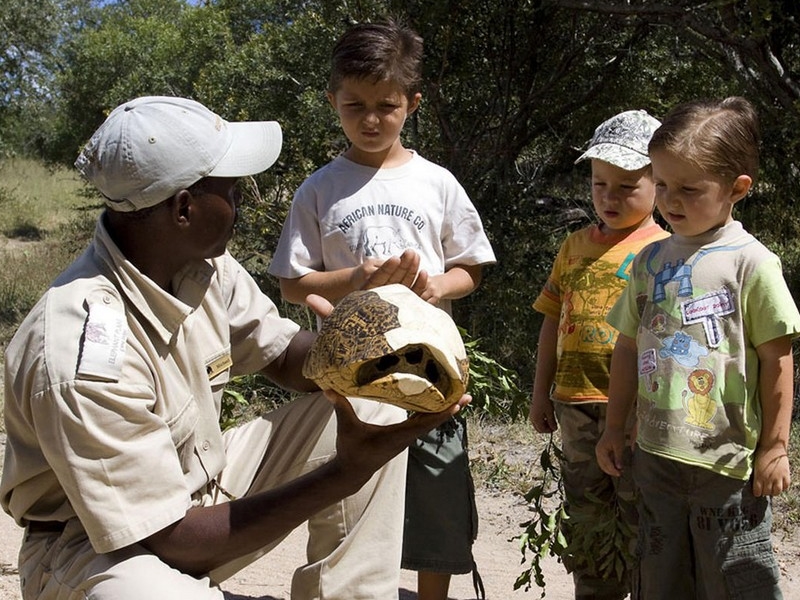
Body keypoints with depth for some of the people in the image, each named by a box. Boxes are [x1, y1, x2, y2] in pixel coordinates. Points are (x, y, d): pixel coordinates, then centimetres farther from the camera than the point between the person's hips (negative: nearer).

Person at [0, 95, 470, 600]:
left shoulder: (206, 265, -8)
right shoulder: (84, 351, -30)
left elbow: (287, 357, 7)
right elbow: (174, 540, -27)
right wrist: (344, 475, -30)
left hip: (202, 489, 8)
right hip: (97, 545, -8)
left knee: (371, 407, -2)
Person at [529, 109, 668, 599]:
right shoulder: (576, 246, 11)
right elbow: (553, 321, 15)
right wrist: (541, 394, 14)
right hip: (576, 405, 6)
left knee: (639, 526, 2)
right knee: (586, 521, 17)